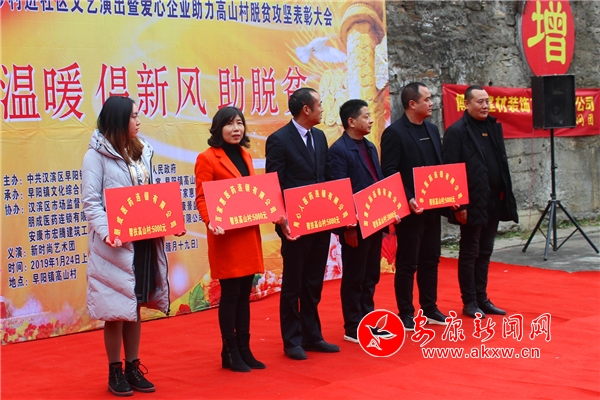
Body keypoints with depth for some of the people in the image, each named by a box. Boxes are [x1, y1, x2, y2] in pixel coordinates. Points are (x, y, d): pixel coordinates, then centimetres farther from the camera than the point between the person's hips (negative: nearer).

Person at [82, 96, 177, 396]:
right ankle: (115, 372, 11)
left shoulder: (141, 152, 13)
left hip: (145, 241, 6)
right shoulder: (97, 155, -7)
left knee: (135, 305, 12)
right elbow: (90, 203, -12)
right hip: (115, 244, -6)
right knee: (116, 308, 1)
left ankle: (133, 367, 20)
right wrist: (107, 233, -26)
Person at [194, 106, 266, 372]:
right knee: (230, 294, -2)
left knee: (244, 294, 11)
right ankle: (230, 353, 8)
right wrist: (210, 222, -27)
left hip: (249, 234, 7)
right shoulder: (207, 158, -7)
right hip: (226, 236, -7)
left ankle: (244, 350, 18)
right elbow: (201, 198, -11)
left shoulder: (245, 156, 15)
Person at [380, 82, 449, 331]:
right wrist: (407, 200, -23)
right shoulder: (394, 133, -11)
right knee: (407, 263, 2)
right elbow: (389, 173, -15)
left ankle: (430, 310, 24)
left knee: (430, 260, 13)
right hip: (410, 209, -7)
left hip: (432, 207, 7)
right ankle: (406, 314, 10)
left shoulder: (432, 130, 11)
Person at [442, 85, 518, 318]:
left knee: (484, 253, 13)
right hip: (472, 203, -6)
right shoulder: (457, 132, -9)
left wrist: (505, 194, 10)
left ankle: (482, 298, 21)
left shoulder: (494, 127, 11)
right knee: (470, 253, 3)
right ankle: (469, 302, 11)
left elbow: (502, 163, 16)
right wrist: (458, 205, -16)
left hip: (494, 202, 6)